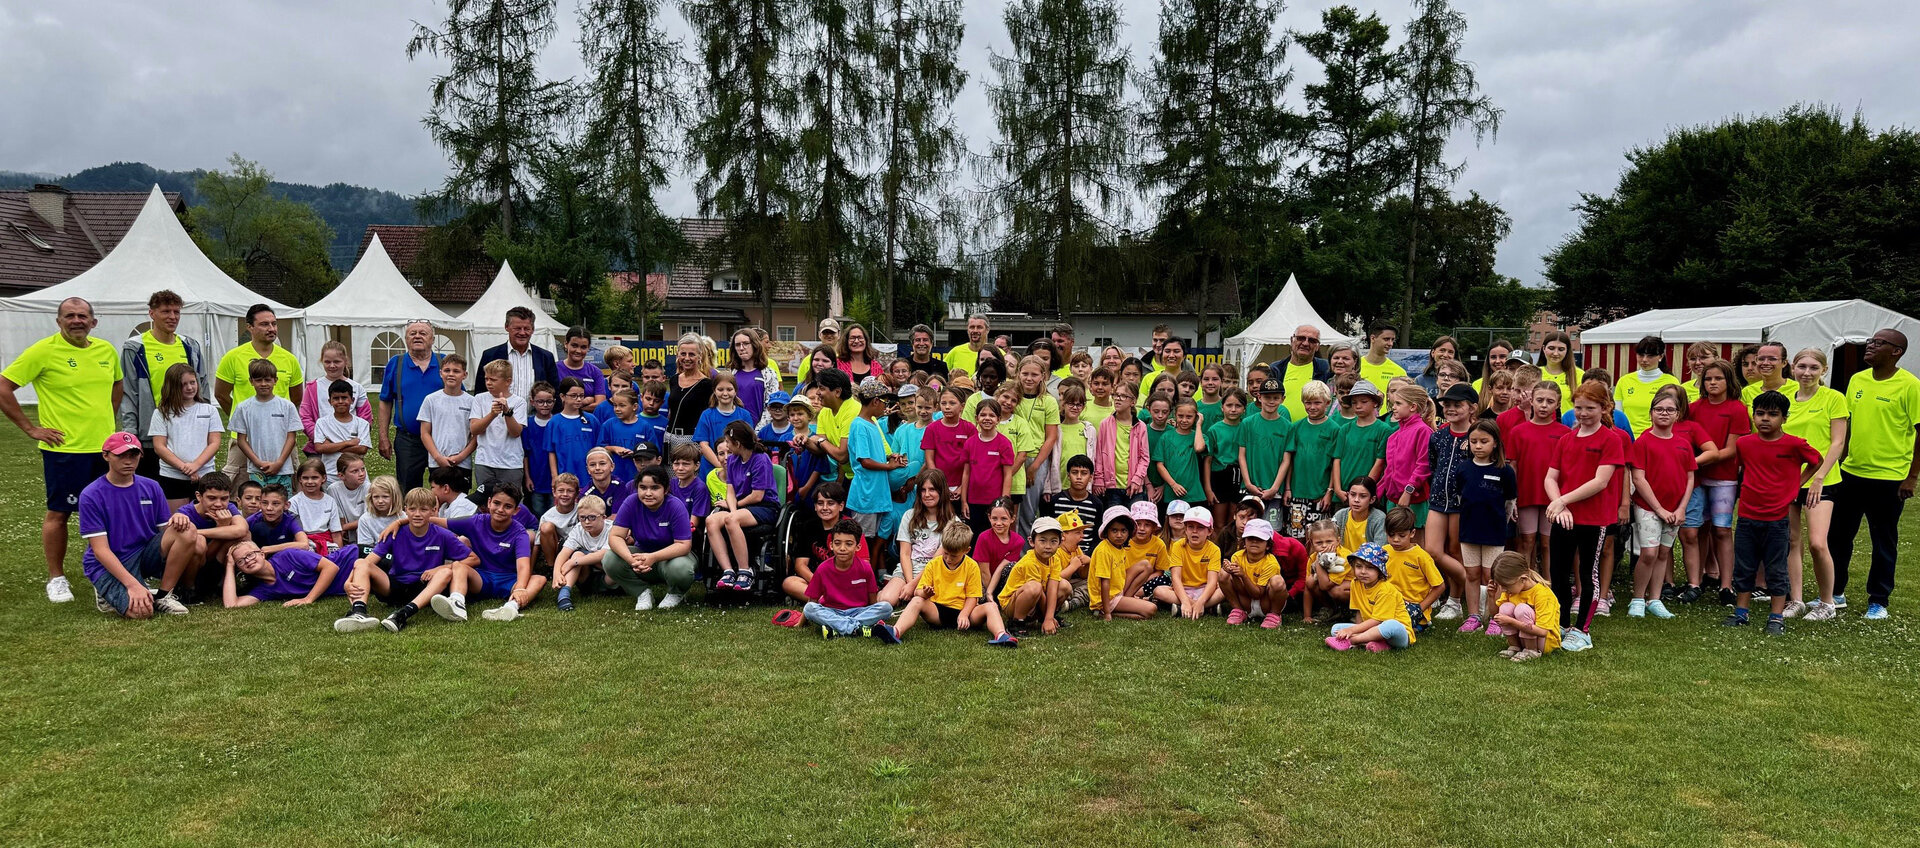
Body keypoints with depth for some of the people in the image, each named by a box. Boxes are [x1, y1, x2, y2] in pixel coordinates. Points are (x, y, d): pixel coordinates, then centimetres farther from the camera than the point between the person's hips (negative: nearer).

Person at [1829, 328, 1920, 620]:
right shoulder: (1857, 380, 6)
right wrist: (1837, 461, 11)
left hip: (1888, 477, -5)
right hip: (1851, 473, 5)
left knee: (1884, 542, 7)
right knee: (1838, 536, 11)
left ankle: (1878, 601, 19)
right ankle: (1835, 593, 25)